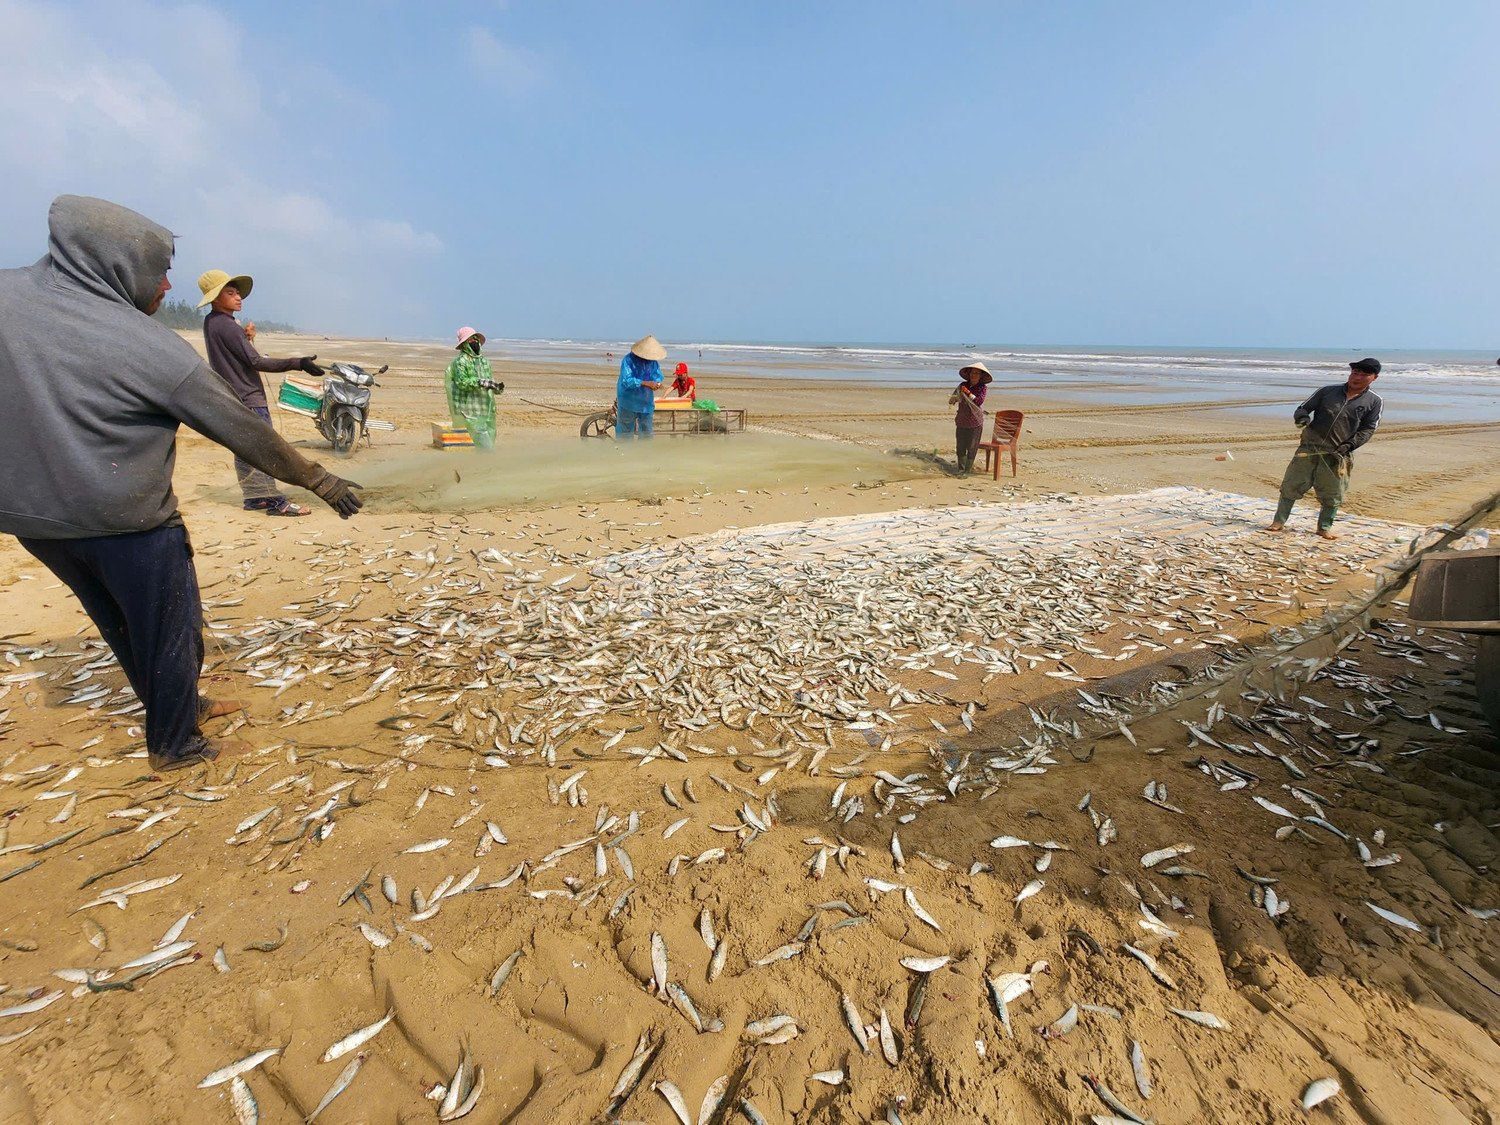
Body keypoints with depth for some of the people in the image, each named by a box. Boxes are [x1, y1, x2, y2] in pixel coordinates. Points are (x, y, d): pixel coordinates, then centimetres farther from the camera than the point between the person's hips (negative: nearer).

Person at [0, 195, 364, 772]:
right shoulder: (149, 346, -19)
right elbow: (241, 430, -15)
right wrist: (319, 479, -6)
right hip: (130, 525, -6)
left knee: (123, 628, 22)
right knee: (171, 631, 12)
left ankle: (181, 706, 42)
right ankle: (176, 745, 28)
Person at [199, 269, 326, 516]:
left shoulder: (211, 322, 13)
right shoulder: (227, 326, -16)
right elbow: (257, 362, -21)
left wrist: (245, 337, 4)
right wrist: (298, 363, -26)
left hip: (233, 398, 10)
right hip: (249, 398, -10)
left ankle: (253, 497, 16)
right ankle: (275, 501, -11)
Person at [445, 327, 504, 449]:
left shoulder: (484, 361, 19)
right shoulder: (460, 361, -2)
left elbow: (490, 382, 19)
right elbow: (462, 382, -14)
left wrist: (498, 387, -3)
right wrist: (480, 382, -24)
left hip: (486, 409, 7)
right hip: (470, 410, -7)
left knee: (490, 436, 6)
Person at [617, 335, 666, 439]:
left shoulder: (654, 361, 1)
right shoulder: (628, 359, -16)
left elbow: (657, 376, 2)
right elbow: (626, 380, -26)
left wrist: (657, 383, -24)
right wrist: (646, 383, -34)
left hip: (646, 402, 5)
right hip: (628, 402, -5)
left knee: (646, 431, 9)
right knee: (625, 431, 6)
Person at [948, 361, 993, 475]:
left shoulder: (983, 387, -4)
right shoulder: (963, 385, 6)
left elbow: (979, 401, -17)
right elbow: (951, 400, 8)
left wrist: (968, 392, -19)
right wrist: (954, 398, -14)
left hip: (975, 423, -4)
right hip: (961, 421, 4)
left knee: (971, 448, 0)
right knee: (960, 447, 9)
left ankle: (968, 470, 9)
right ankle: (961, 469, 21)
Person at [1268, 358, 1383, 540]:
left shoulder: (1373, 401, 3)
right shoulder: (1328, 391, 5)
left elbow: (1368, 429, 3)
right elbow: (1304, 408, 7)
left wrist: (1350, 445, -12)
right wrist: (1301, 417, -17)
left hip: (1337, 455, 0)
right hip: (1308, 449, 0)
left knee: (1332, 495, 4)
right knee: (1291, 485, -1)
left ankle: (1325, 528, 19)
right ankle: (1279, 521, 10)